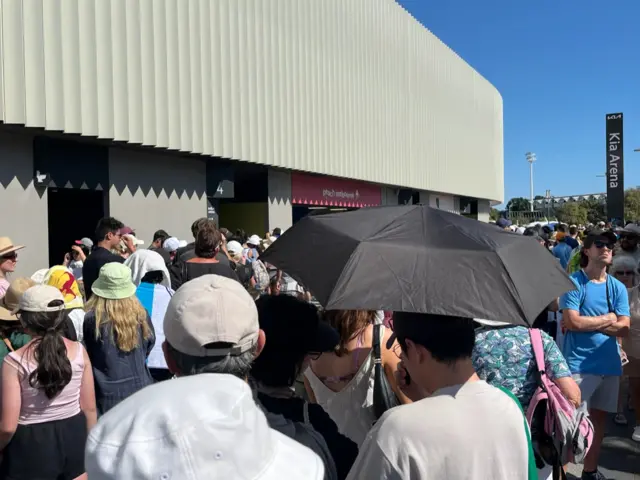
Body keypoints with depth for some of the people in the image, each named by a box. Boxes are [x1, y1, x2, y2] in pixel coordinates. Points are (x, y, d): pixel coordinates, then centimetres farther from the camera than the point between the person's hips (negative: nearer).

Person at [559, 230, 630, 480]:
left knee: (599, 417, 15)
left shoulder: (618, 288, 8)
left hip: (610, 363, 6)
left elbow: (624, 328, -1)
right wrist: (607, 318, -7)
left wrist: (586, 322, -12)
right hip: (579, 364, -6)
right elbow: (572, 322, -17)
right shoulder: (573, 282, -8)